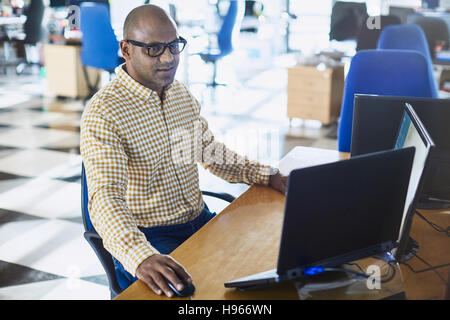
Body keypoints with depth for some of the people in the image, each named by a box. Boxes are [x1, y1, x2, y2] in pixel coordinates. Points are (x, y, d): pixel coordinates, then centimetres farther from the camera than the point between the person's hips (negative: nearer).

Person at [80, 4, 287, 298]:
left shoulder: (182, 94, 7)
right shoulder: (103, 114, -17)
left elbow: (210, 152, 17)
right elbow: (105, 197, -29)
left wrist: (269, 176, 5)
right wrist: (141, 257, -47)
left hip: (198, 219, 7)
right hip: (147, 237, -6)